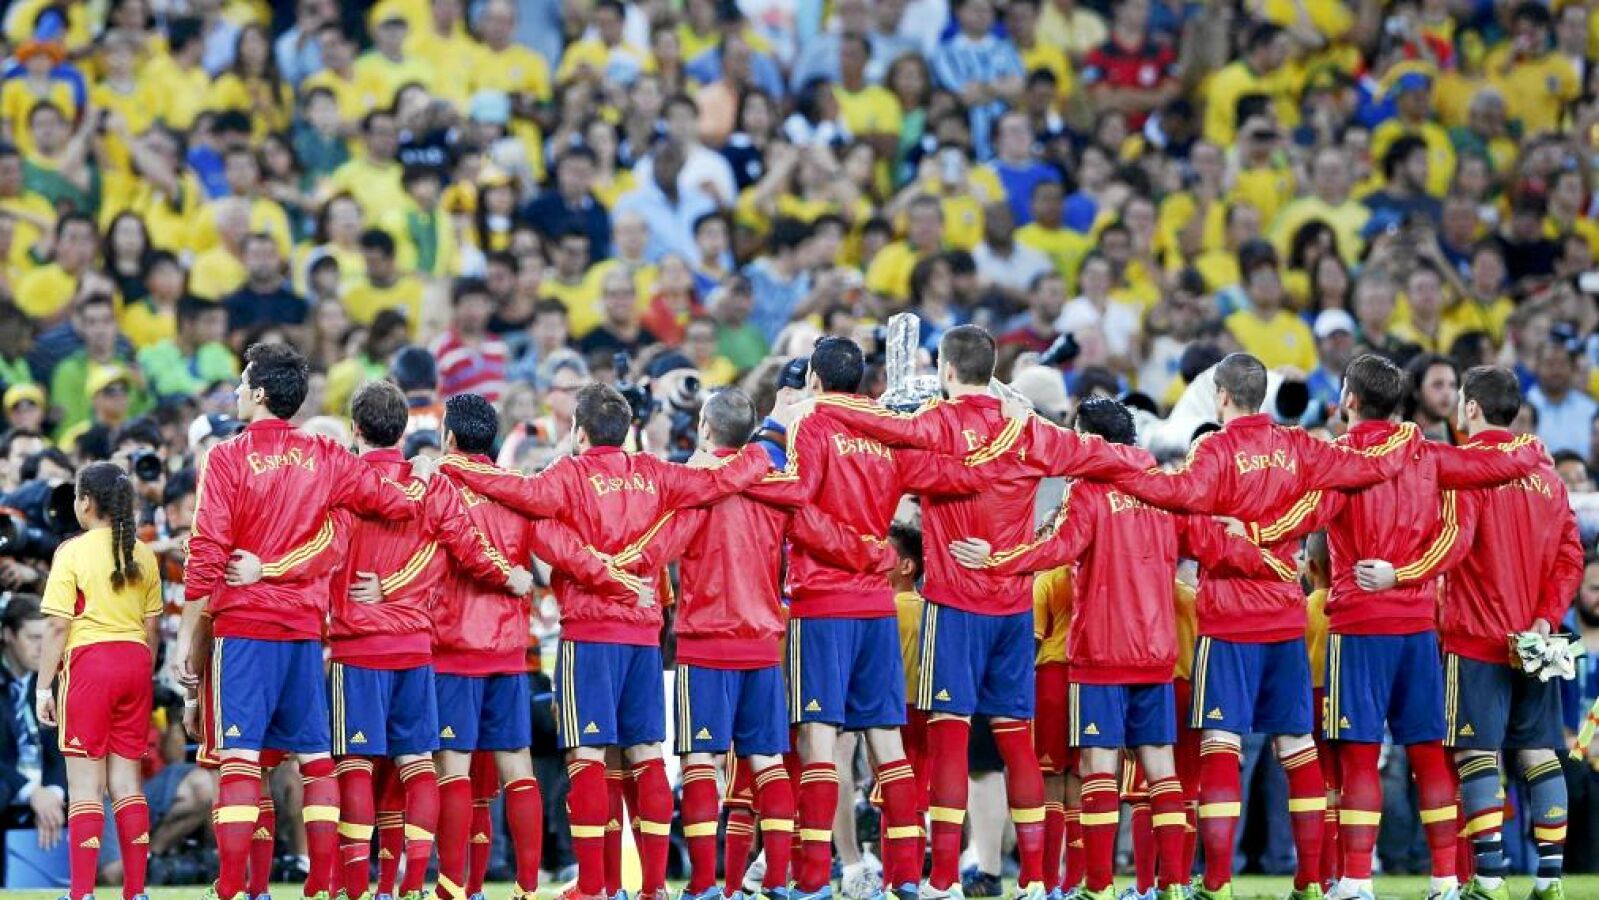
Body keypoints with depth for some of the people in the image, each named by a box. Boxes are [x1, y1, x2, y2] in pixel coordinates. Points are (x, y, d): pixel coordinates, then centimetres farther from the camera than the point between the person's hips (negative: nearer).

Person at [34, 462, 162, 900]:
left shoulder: (72, 552, -7)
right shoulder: (143, 555, 9)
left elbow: (58, 626, -9)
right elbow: (151, 628, 12)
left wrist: (44, 686, -6)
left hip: (90, 660, -5)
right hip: (135, 662, 5)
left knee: (86, 782, -4)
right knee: (126, 779, 9)